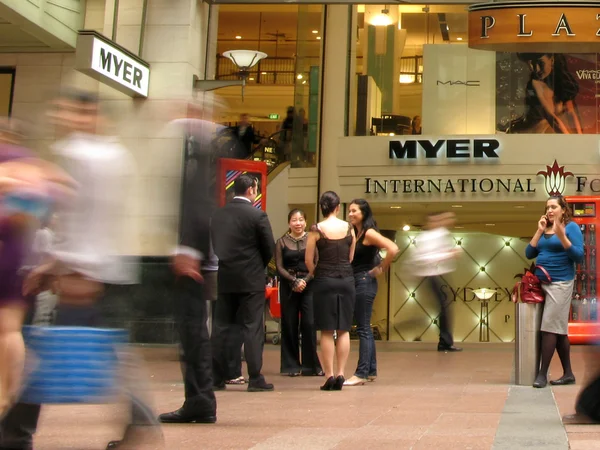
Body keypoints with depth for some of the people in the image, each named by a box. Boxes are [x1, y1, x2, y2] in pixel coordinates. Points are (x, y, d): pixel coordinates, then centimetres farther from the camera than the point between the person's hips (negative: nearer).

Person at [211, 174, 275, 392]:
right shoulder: (257, 215, -9)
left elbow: (214, 244, 8)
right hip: (250, 280, -4)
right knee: (252, 328, 0)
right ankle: (255, 378, 1)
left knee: (221, 328, 9)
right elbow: (269, 248, -6)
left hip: (223, 279, 5)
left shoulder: (218, 214, 4)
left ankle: (217, 377, 12)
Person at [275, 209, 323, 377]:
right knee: (290, 325, 2)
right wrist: (293, 281, -11)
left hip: (309, 285, -1)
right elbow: (279, 267, 2)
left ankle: (311, 365, 3)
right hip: (288, 286, 1)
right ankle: (292, 365, 11)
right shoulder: (282, 242, 6)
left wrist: (305, 280, -12)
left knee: (309, 324, -7)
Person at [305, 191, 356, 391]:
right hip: (346, 280, 2)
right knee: (344, 330, 9)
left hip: (324, 280, -2)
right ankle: (340, 374, 6)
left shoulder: (316, 229, -7)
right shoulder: (349, 228, 1)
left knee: (327, 331, 2)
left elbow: (308, 260, -6)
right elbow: (351, 257, 5)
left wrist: (313, 273, 12)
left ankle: (329, 376, 1)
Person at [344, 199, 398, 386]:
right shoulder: (355, 233, 12)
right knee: (365, 328, 13)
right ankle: (371, 371, 20)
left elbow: (393, 249, -23)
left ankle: (361, 373, -5)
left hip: (365, 282, -9)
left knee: (363, 329, -7)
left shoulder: (369, 233, -12)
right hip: (355, 283, 9)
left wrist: (381, 269, -14)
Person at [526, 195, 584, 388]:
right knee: (559, 329, 10)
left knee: (550, 327, -9)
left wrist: (562, 236, -23)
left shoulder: (571, 227, -4)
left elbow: (579, 257, -13)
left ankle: (542, 374, -7)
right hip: (542, 283, 7)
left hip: (560, 284, -7)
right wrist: (539, 231, -3)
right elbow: (529, 254, 5)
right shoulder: (544, 229, 13)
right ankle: (568, 373, 15)